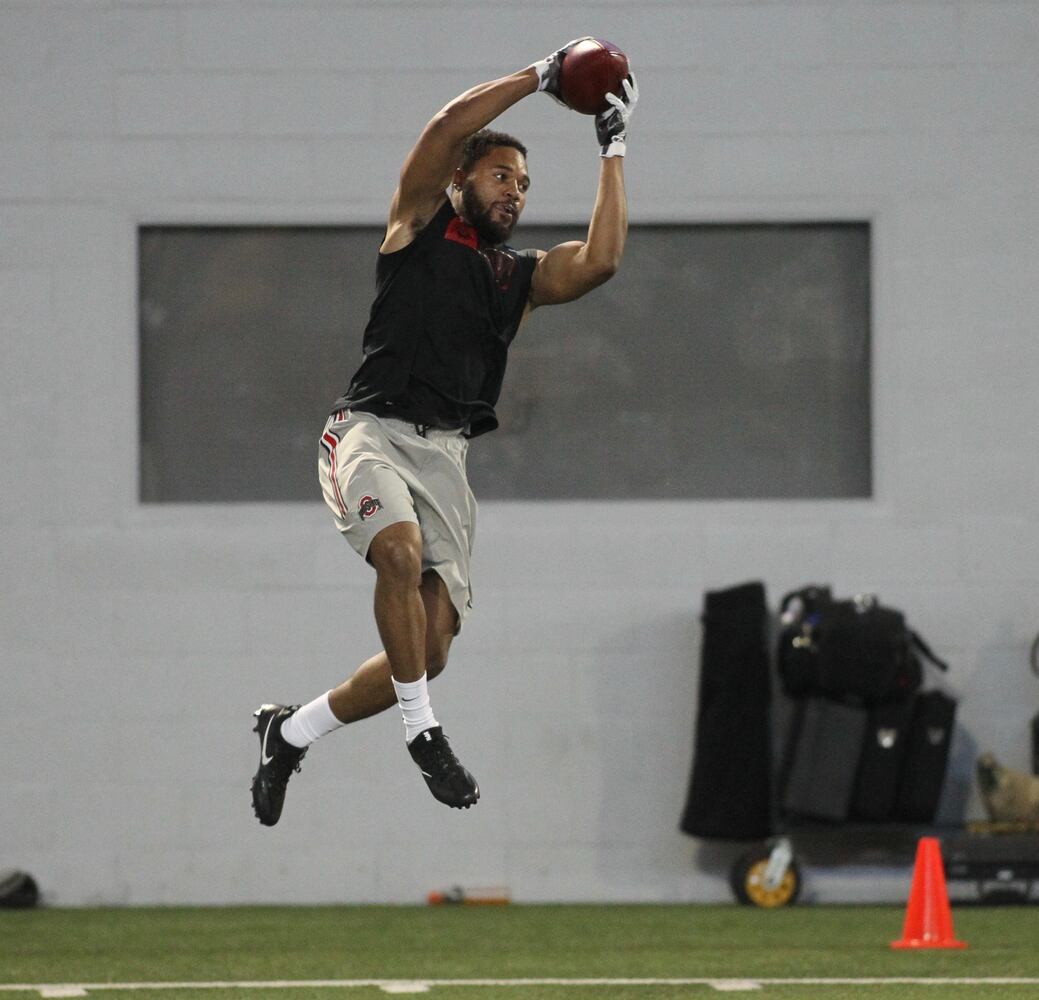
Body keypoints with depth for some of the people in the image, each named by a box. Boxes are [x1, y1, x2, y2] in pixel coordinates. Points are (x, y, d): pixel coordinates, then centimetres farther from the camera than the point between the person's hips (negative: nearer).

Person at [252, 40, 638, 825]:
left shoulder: (524, 275, 20)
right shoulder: (420, 228, 9)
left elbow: (600, 261, 1)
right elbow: (449, 126, -5)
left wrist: (615, 153, 6)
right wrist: (540, 78, 0)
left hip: (446, 453, 5)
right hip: (373, 429, -5)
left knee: (429, 654, -1)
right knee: (402, 550, -36)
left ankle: (290, 733, 22)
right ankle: (423, 732, -22)